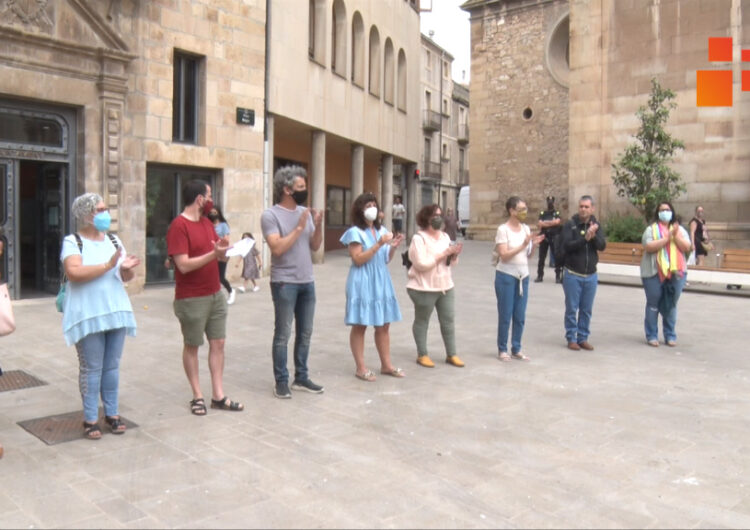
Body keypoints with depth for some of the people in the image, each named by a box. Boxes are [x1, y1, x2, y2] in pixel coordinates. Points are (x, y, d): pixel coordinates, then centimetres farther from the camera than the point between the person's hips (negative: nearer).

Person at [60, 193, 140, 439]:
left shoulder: (113, 240, 11)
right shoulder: (72, 242, -6)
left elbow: (127, 277, 11)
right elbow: (74, 272, -22)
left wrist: (126, 268, -12)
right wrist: (108, 265, -22)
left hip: (116, 312, 5)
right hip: (88, 315, -5)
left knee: (112, 366, 11)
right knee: (91, 368, 1)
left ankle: (112, 414, 21)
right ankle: (90, 419, 12)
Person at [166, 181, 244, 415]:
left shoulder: (207, 222, 10)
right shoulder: (178, 226, -14)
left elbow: (219, 255, 16)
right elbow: (184, 265, -21)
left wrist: (223, 249, -6)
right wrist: (214, 253, -26)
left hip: (216, 295, 8)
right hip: (191, 299, -7)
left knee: (218, 343, 8)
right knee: (192, 346, 8)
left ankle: (218, 396, 16)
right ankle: (197, 396, 19)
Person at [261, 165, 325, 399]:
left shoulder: (305, 212, 8)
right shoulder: (271, 215, -10)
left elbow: (315, 246, 10)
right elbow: (277, 248, -20)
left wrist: (318, 226, -7)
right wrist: (299, 227, -18)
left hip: (307, 282, 7)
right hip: (284, 283, -6)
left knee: (305, 333, 12)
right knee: (283, 335, 1)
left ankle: (301, 377, 24)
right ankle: (281, 381, 11)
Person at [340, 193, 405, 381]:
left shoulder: (381, 230, 11)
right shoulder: (356, 232, -8)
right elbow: (358, 259, -17)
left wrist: (393, 247, -3)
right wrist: (379, 244, -21)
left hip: (381, 282, 7)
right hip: (363, 284, -7)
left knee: (383, 325, 11)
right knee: (360, 326, 1)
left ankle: (386, 365, 21)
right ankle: (361, 367, 9)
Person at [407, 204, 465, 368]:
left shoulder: (445, 236, 10)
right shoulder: (419, 238, -12)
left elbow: (452, 262, 14)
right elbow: (421, 264, -21)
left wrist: (454, 255, -9)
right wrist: (443, 254, -21)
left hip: (446, 286, 7)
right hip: (424, 288, -7)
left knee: (449, 320, 9)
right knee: (422, 321, 6)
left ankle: (451, 354, 19)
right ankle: (422, 355, 17)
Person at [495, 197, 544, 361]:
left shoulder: (526, 228, 7)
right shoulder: (503, 229, -11)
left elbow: (528, 255, 12)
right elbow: (504, 255, -17)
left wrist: (533, 245, -6)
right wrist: (523, 245, -22)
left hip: (523, 276, 6)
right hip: (506, 276, -6)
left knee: (520, 316, 8)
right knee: (505, 315, 1)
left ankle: (516, 349, 19)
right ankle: (502, 349, 13)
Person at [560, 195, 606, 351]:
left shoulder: (596, 225, 4)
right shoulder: (570, 224, -6)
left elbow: (602, 246, -6)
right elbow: (567, 245, -17)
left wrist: (594, 236, -25)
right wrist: (585, 239, -27)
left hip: (591, 275, 3)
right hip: (572, 274, -3)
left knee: (586, 310, 10)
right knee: (572, 309, 2)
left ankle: (583, 338, 20)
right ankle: (571, 338, 13)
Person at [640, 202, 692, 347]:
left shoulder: (680, 230, 11)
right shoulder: (651, 229, 0)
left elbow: (687, 248, 0)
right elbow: (649, 247, -15)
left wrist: (676, 236, -13)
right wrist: (668, 238, -17)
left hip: (676, 273, 3)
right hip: (654, 272, -3)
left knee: (671, 305, 6)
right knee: (653, 304, 2)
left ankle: (670, 335, 17)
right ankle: (651, 336, 11)